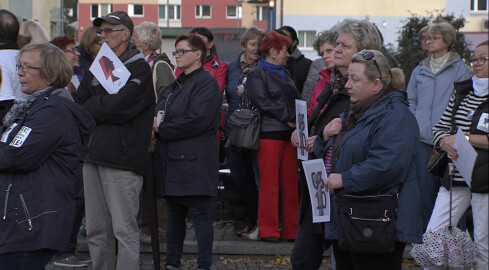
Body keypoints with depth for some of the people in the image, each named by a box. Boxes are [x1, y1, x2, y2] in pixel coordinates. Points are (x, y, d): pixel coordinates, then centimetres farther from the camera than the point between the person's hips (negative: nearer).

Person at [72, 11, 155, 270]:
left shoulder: (139, 68, -5)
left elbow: (119, 105, -18)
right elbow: (76, 103, 12)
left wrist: (90, 107, -1)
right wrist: (101, 108, -8)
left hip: (122, 158, -7)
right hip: (93, 156, 8)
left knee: (124, 228, -7)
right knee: (96, 230, 10)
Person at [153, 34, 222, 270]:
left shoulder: (206, 83, -9)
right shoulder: (177, 84, 19)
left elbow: (196, 120, -20)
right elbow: (160, 112, 18)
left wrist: (162, 129, -13)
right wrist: (156, 124, -6)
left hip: (195, 161, -9)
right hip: (172, 159, 9)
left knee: (200, 214, -4)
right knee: (174, 213, 13)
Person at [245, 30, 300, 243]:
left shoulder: (285, 74, 23)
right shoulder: (256, 74, -1)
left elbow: (297, 100, 19)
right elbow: (263, 102, -12)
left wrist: (296, 119, -1)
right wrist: (288, 117, -12)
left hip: (289, 134, 7)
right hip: (269, 133, -7)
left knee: (291, 183, 4)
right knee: (269, 182, -6)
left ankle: (291, 229, 8)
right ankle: (268, 230, -1)